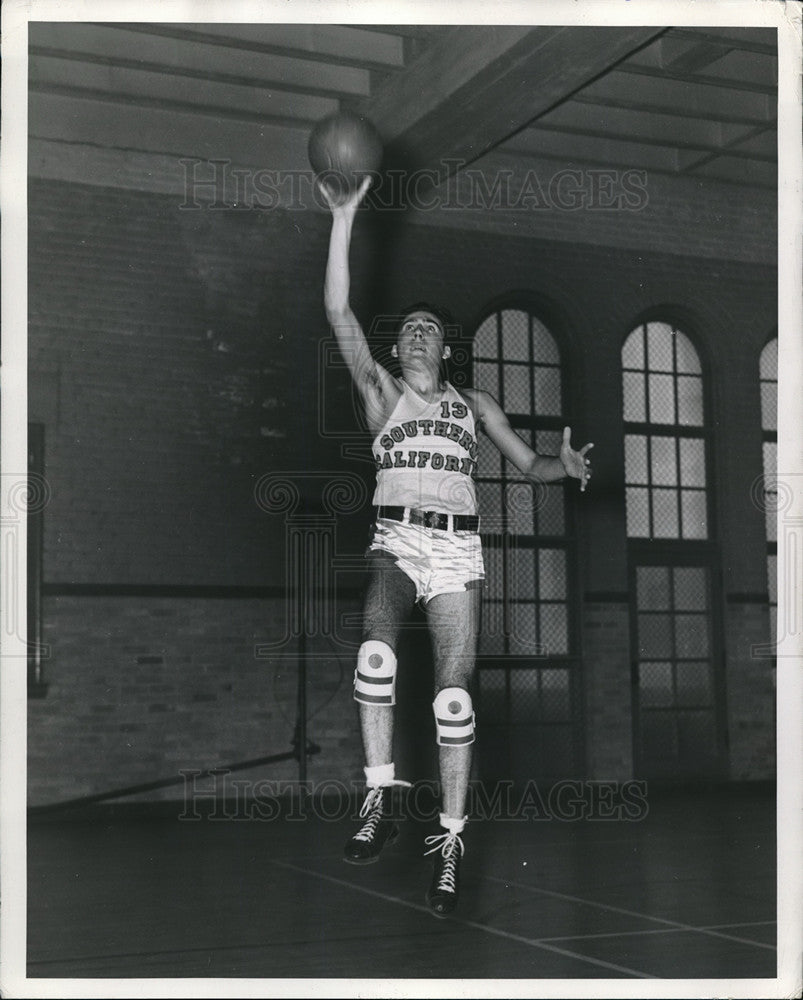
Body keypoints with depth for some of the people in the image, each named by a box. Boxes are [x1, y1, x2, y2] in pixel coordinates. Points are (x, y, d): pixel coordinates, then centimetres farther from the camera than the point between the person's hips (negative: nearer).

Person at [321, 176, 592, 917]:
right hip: (396, 542, -1)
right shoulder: (381, 391, 12)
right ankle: (380, 798, -23)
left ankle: (450, 842, -3)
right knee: (376, 651, -31)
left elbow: (530, 466, 18)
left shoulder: (474, 405, 18)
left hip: (458, 550, 1)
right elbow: (339, 314, 0)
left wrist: (567, 465, -7)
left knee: (455, 688, -9)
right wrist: (343, 220, -6)